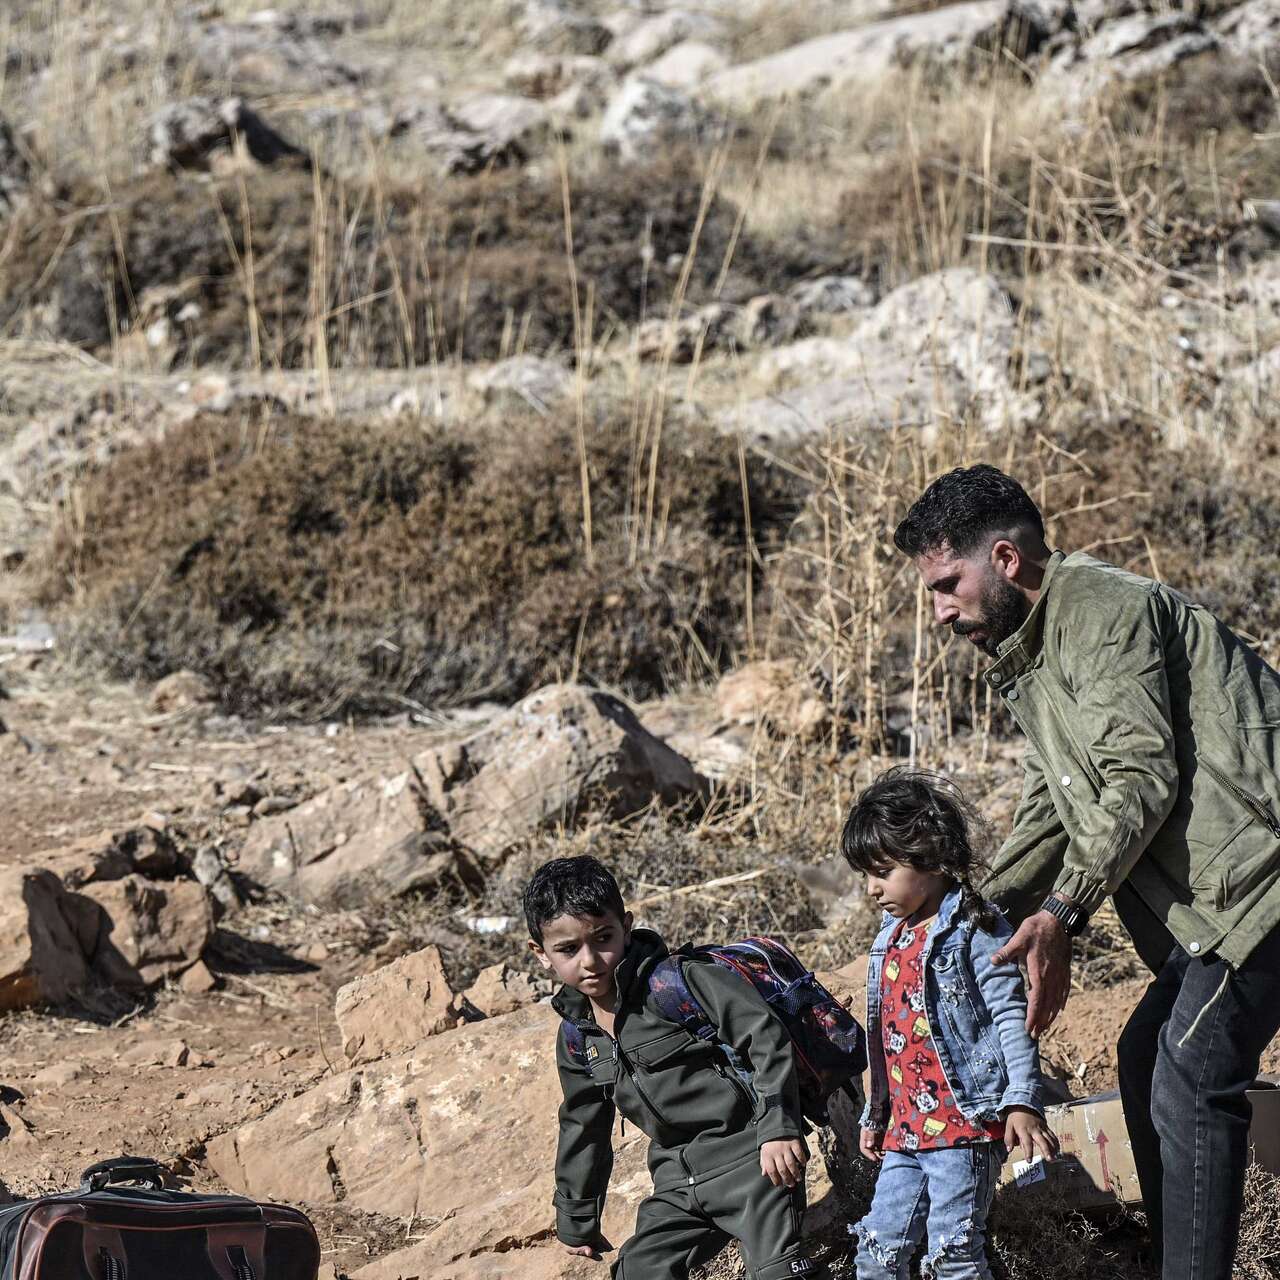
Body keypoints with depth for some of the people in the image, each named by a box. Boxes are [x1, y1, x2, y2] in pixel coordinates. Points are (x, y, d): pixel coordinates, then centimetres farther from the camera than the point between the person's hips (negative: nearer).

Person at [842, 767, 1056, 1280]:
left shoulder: (974, 931, -10)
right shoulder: (893, 938, 16)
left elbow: (1011, 1019, -15)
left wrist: (1023, 1103, -24)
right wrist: (875, 1115, 26)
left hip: (963, 1125, -8)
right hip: (905, 1130, 8)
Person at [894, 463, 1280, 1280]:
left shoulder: (1101, 608, -12)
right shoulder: (1028, 655, 21)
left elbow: (1140, 775, -20)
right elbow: (1050, 812, 25)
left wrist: (1062, 914, -23)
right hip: (1206, 899, 11)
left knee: (1191, 1078, -15)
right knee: (1148, 1059, 15)